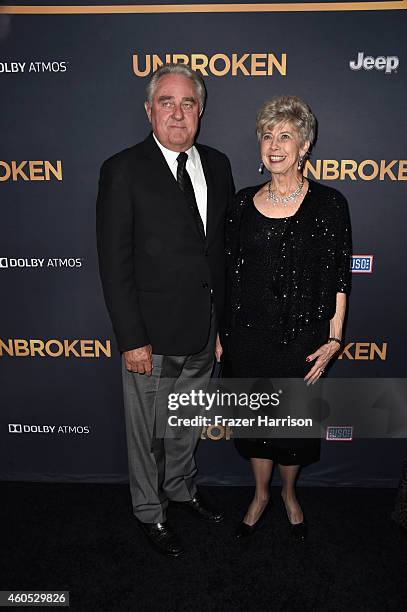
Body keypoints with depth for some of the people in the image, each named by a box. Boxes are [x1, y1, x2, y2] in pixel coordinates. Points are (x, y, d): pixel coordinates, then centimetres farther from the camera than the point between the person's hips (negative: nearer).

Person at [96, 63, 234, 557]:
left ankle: (181, 488, 51)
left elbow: (224, 251, 7)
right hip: (152, 337, -5)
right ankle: (149, 512, 40)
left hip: (204, 333, 5)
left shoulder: (217, 165, 5)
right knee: (147, 434, 15)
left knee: (187, 425, 25)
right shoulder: (123, 171, -11)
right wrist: (132, 340, -16)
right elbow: (114, 264, -13)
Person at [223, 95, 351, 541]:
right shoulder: (243, 203, 2)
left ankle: (288, 494, 43)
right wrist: (221, 333, 5)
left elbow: (339, 278, -4)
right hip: (247, 334, 2)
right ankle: (261, 494, 40)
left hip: (301, 336, -2)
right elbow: (230, 273, 5)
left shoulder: (328, 204, -6)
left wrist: (333, 339, -7)